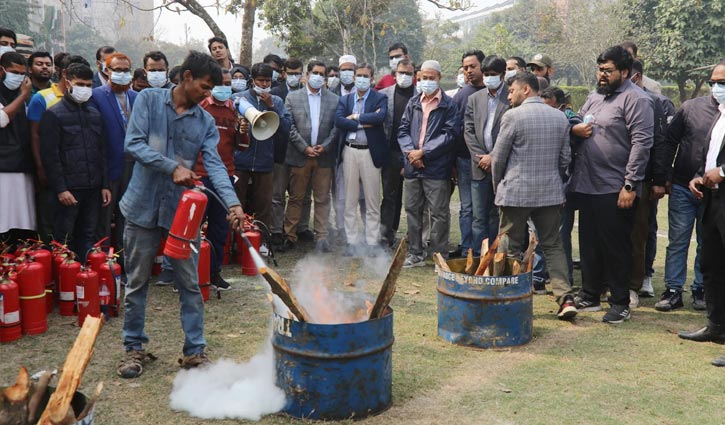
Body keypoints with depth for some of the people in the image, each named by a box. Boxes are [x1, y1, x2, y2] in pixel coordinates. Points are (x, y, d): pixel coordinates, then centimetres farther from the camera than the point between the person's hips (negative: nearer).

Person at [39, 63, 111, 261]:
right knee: (64, 239, 0)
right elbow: (50, 156, -8)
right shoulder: (53, 114, -2)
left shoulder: (95, 114, 14)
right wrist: (60, 189, -13)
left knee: (88, 237, 9)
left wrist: (105, 185, 8)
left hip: (94, 187, 5)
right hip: (69, 188, -5)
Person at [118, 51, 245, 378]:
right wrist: (173, 168, -21)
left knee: (190, 284, 6)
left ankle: (195, 350, 17)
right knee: (137, 283, 9)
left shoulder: (206, 122, 4)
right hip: (143, 206, -2)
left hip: (183, 210, 2)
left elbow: (214, 164, -7)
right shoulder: (149, 100, -2)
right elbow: (134, 143, -12)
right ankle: (134, 348, 25)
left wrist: (232, 202, -23)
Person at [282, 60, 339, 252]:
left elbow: (337, 127, 5)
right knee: (296, 198, 4)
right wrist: (305, 148, -8)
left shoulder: (334, 99, 9)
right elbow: (289, 126, 0)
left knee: (322, 198, 3)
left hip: (324, 156, 1)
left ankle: (321, 236, 7)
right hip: (299, 156, -1)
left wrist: (324, 146, -7)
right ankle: (289, 236, 9)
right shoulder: (293, 97, 6)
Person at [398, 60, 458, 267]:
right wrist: (410, 152, -8)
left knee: (439, 213, -1)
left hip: (436, 167, -5)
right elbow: (403, 130, 10)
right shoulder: (413, 103, 14)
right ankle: (415, 254, 21)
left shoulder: (448, 105, 0)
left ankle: (440, 256, 8)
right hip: (412, 166, 5)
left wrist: (424, 152, -13)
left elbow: (450, 134, -9)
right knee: (412, 210, 11)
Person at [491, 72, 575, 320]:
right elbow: (565, 157, 10)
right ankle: (566, 298, 1)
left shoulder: (513, 117, -8)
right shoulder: (560, 117, 7)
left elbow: (498, 157, -3)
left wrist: (498, 186, 12)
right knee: (553, 246, 10)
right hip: (551, 192, 5)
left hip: (516, 192, -4)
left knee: (512, 248, 6)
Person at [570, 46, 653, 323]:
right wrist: (575, 129, -1)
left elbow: (641, 143, -16)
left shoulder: (635, 99, -10)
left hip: (615, 190, -8)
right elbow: (576, 121, 25)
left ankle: (620, 303, 13)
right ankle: (589, 296, 28)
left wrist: (630, 185, -20)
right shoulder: (595, 96, 15)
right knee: (589, 245, 15)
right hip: (586, 185, 8)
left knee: (616, 248, 1)